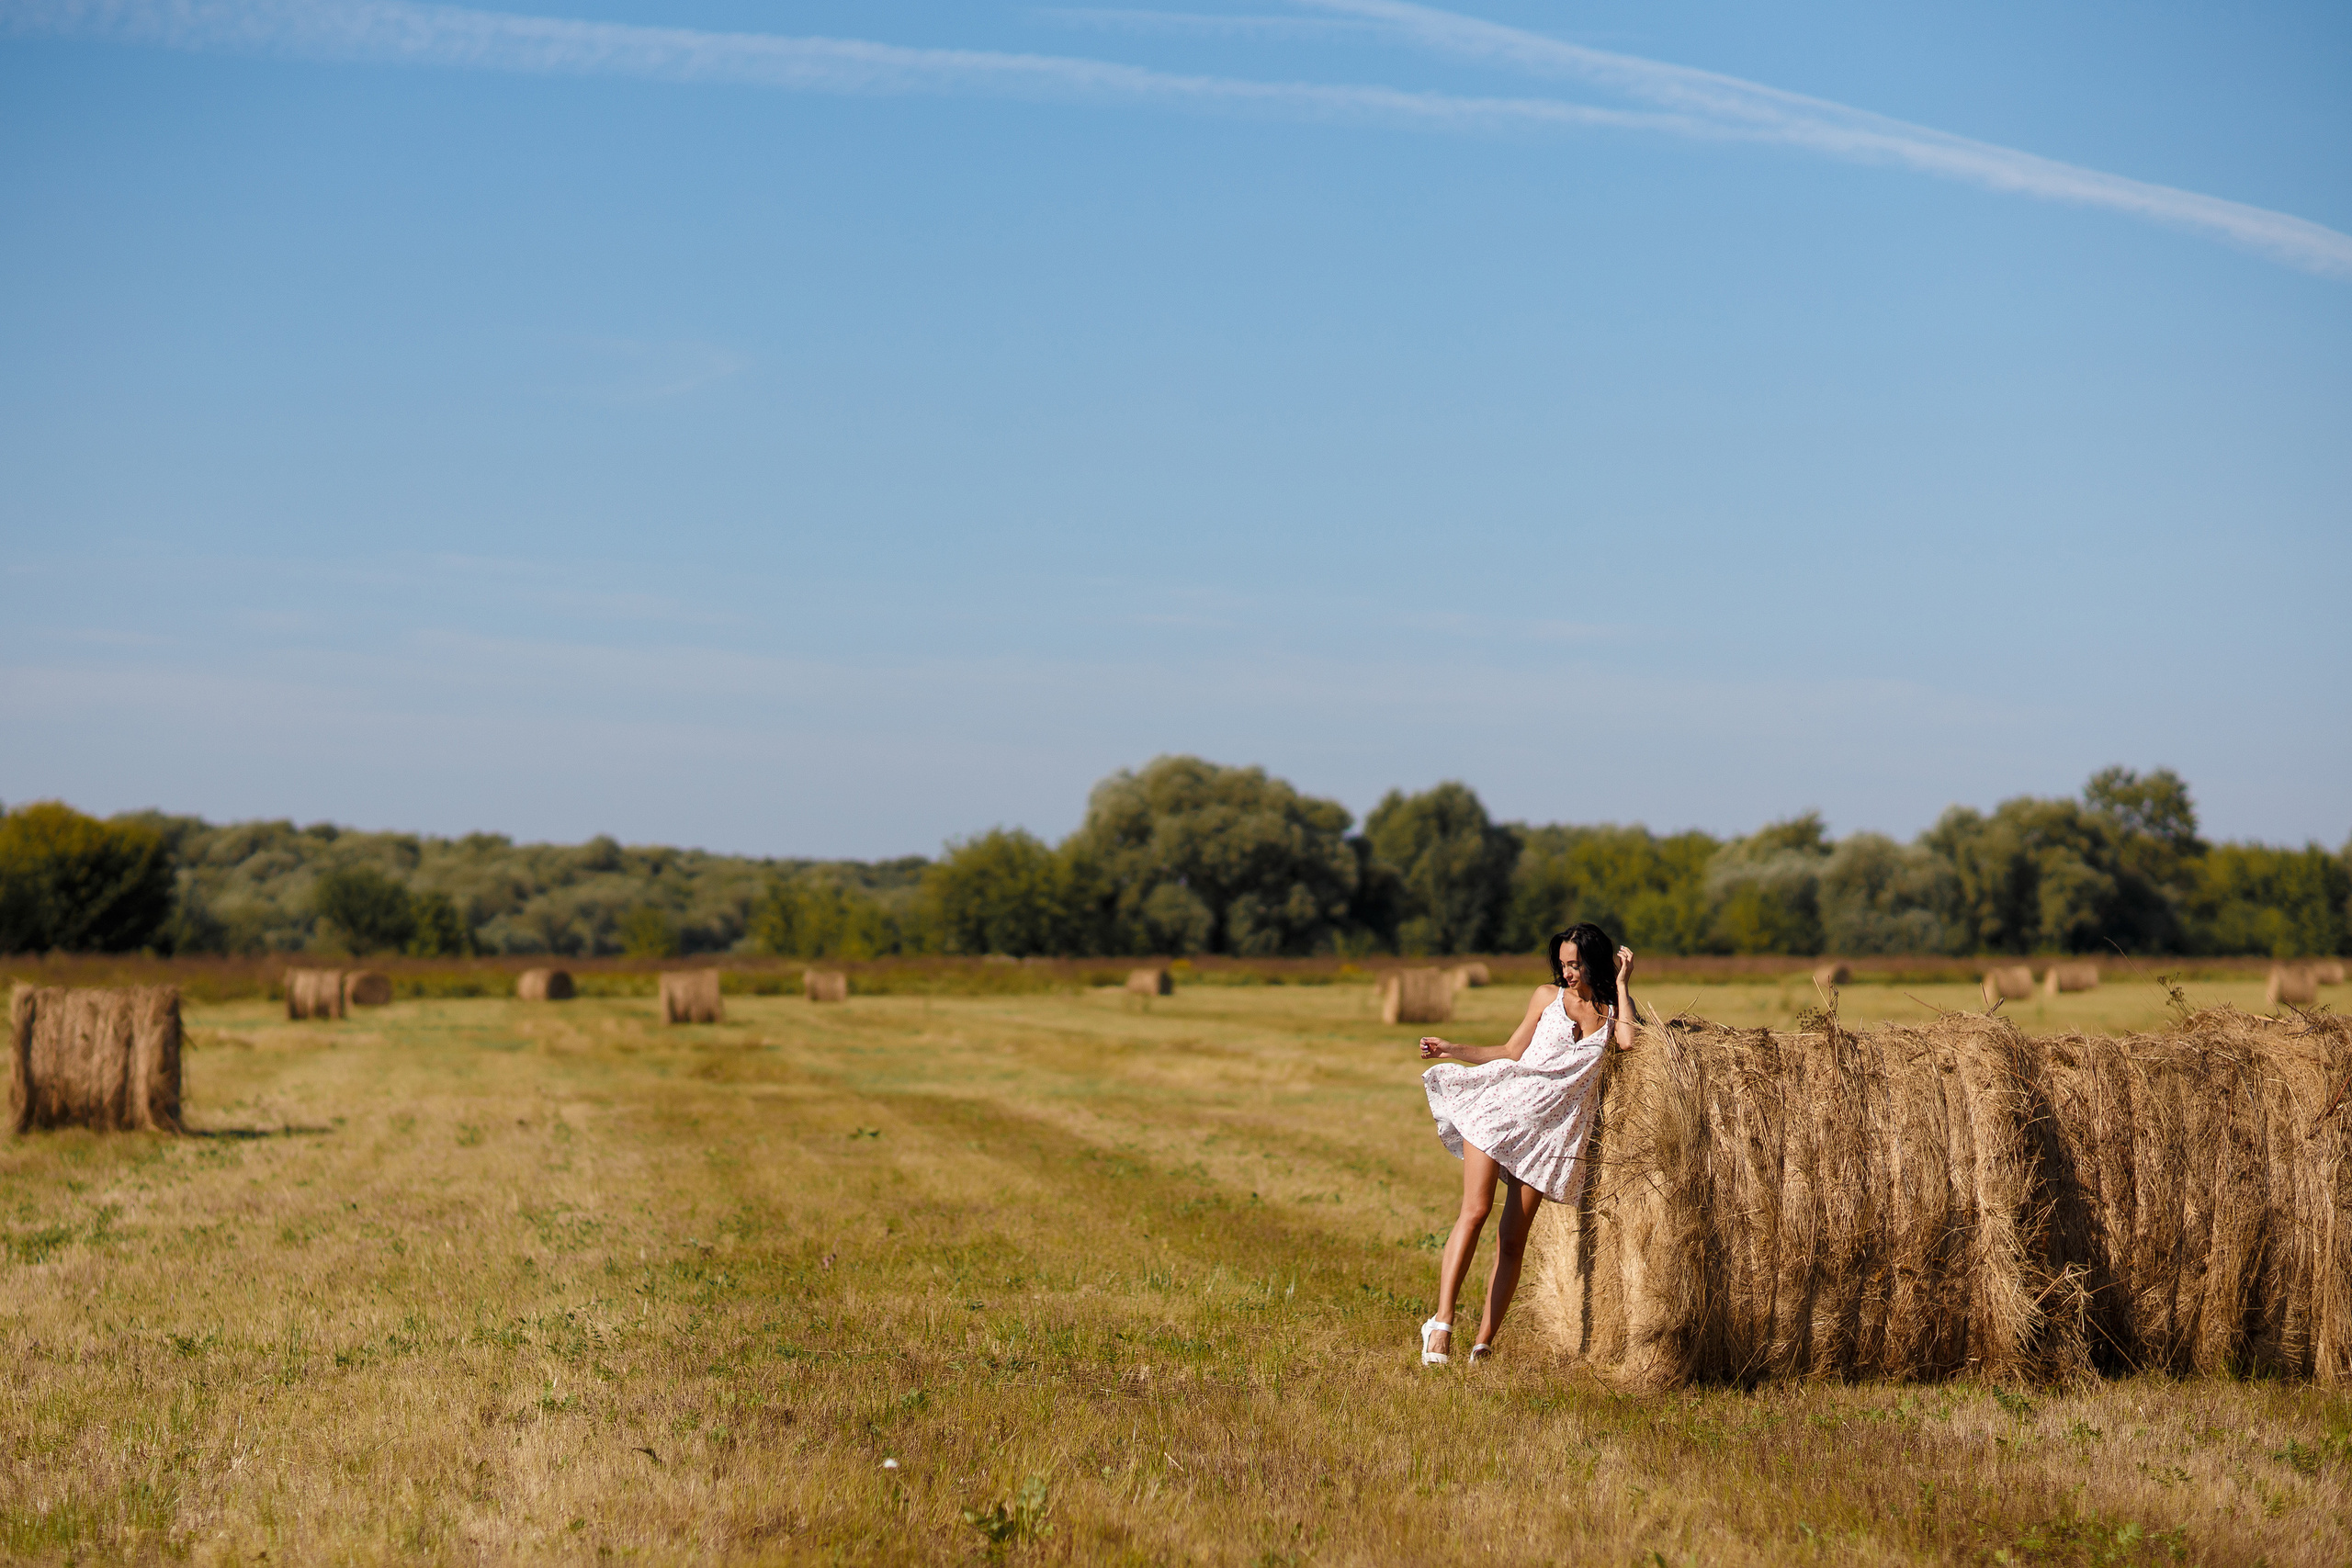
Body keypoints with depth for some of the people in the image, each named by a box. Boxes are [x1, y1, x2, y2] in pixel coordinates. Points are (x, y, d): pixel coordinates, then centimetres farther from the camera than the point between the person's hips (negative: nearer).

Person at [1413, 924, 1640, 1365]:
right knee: (1475, 1212, -17)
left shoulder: (1612, 1009, 11)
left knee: (1513, 1239, -1)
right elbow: (1512, 1052, 12)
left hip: (1553, 1130, 1)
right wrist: (1451, 1050, 3)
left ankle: (1483, 1345, 4)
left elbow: (1629, 1042, -11)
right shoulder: (1548, 996, 11)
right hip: (1503, 1109, -1)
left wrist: (1621, 984, -2)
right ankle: (1441, 1324, -19)